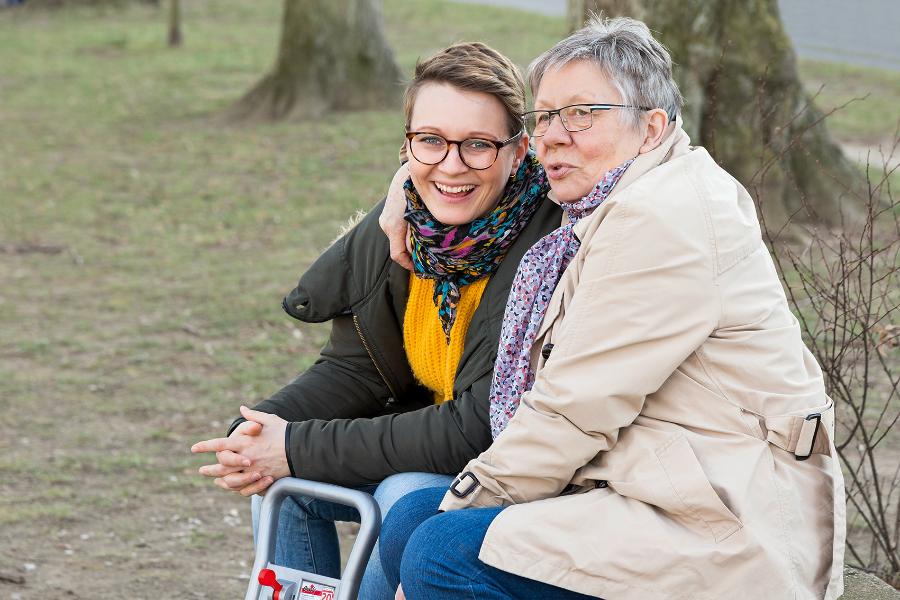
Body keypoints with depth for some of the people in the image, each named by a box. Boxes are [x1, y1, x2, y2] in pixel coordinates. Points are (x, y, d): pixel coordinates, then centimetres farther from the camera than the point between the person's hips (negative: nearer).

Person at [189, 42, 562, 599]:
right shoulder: (401, 222, -5)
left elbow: (478, 430, -28)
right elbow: (354, 368, 3)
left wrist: (299, 448, -25)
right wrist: (257, 431, -18)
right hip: (431, 442, 7)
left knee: (409, 494, -31)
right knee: (276, 477, -5)